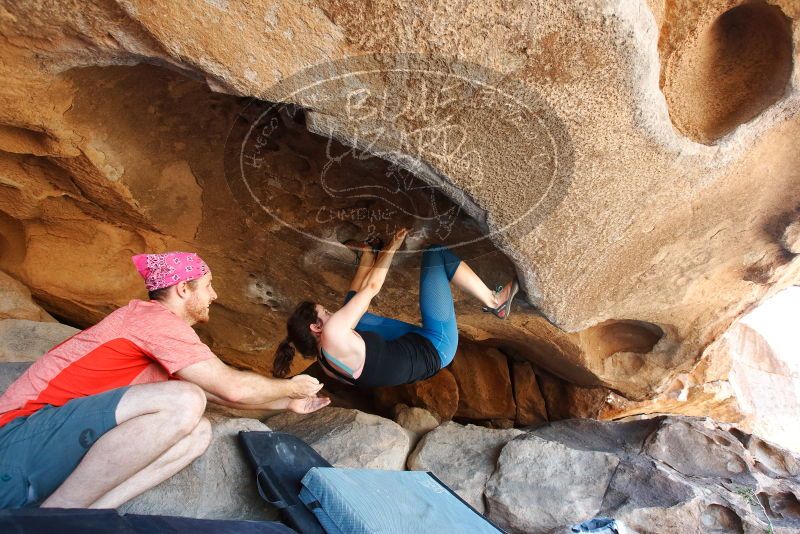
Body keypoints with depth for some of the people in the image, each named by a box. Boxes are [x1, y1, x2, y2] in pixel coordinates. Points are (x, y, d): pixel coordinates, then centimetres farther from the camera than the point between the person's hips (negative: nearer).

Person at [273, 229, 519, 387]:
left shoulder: (325, 359, 2)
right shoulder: (333, 333, -27)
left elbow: (357, 294, 8)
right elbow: (372, 288, -17)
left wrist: (367, 255, 11)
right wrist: (392, 247, -7)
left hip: (418, 344, 9)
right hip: (435, 348, -9)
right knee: (436, 253, -5)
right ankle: (494, 301, 14)